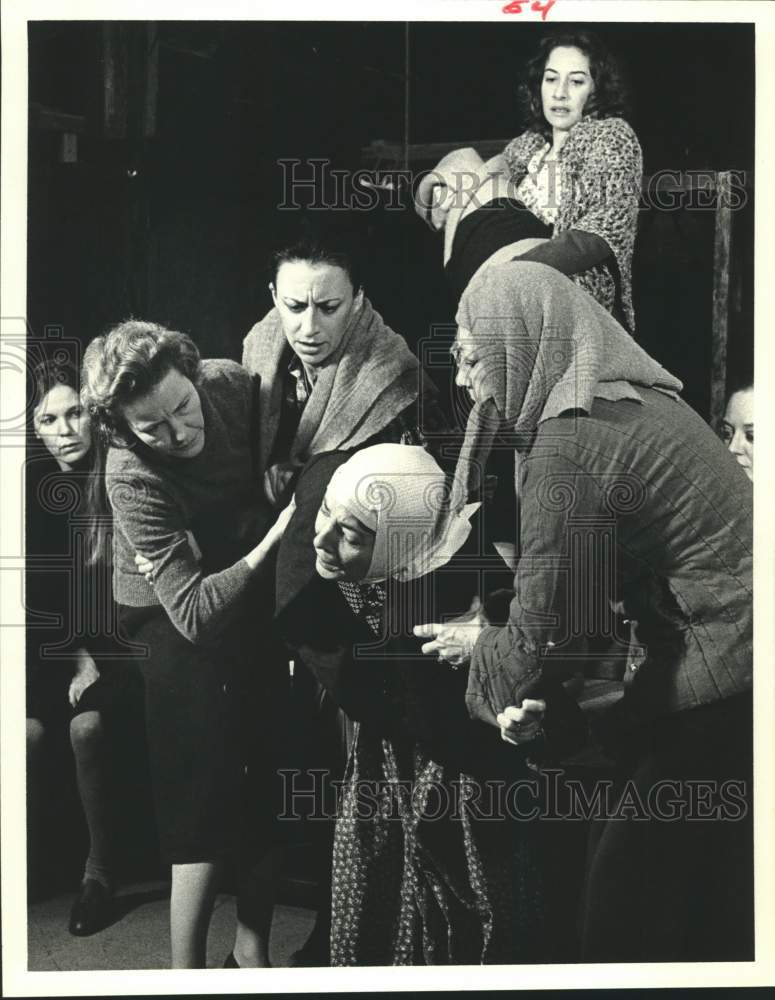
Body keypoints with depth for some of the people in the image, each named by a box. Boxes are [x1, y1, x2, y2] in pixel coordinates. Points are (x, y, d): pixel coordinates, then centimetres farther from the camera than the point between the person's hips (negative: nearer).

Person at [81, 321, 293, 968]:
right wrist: (274, 538, -38)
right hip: (176, 616, -5)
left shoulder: (233, 382, -18)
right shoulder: (133, 478, -30)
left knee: (275, 774, 7)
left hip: (253, 586, 5)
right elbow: (193, 612, -32)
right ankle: (187, 972, 6)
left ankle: (253, 944, 25)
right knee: (208, 794, -8)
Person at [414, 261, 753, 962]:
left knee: (628, 910, 4)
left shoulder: (568, 440, -18)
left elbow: (544, 635, -15)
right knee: (712, 906, 21)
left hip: (717, 701, -9)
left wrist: (478, 646, 6)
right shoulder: (636, 398, 11)